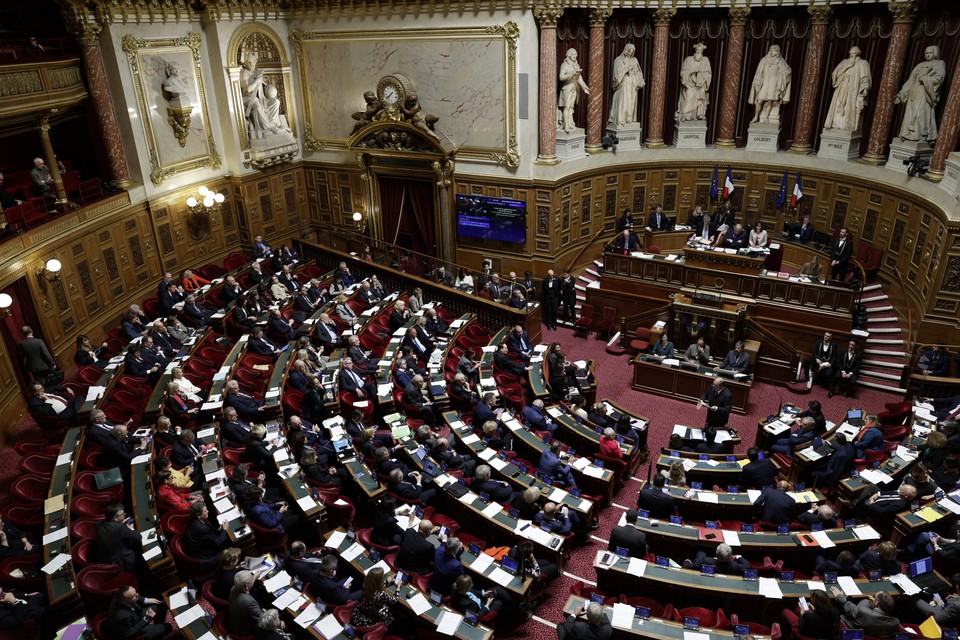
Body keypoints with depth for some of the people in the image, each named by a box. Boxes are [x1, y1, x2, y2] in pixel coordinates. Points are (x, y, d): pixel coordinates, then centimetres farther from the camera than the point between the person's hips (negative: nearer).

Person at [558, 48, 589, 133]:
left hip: (574, 88, 7)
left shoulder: (576, 65, 13)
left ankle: (570, 124, 11)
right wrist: (570, 74, -29)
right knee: (567, 107, -10)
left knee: (571, 107, 8)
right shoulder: (565, 65, -8)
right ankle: (566, 126, -11)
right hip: (567, 88, -7)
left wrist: (584, 87, 9)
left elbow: (580, 78, 14)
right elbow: (561, 77, -16)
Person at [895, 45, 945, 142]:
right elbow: (910, 81, 22)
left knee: (921, 116, -17)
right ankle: (908, 138, -5)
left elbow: (939, 77, -6)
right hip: (914, 94, 6)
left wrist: (924, 79, -12)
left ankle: (921, 139, -20)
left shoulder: (939, 64, 11)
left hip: (925, 95, -6)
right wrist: (901, 95, 14)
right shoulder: (920, 65, 26)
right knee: (910, 117, -3)